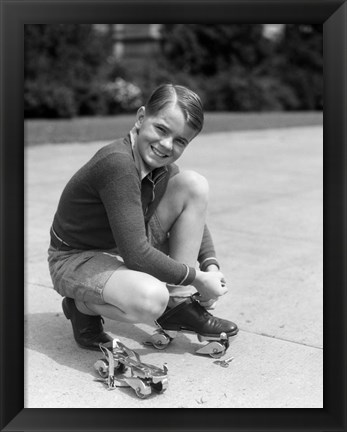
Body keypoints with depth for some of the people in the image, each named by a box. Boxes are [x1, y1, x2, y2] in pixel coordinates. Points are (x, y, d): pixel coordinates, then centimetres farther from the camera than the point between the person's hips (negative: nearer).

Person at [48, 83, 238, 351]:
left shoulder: (162, 167, -4)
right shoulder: (117, 163, -30)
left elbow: (193, 220, 10)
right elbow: (136, 255, -32)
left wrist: (211, 266, -6)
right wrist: (196, 277, -21)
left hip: (126, 250, 8)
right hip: (78, 259, -8)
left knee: (194, 184, -8)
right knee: (150, 299, -39)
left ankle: (179, 304, -3)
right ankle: (82, 306, -4)